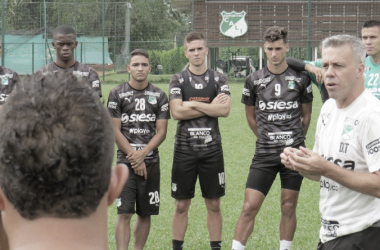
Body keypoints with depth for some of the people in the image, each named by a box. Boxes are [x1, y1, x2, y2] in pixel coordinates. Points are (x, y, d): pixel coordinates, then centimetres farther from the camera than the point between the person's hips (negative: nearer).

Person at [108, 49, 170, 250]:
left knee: (146, 214, 6)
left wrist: (142, 154, -10)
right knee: (124, 213, -9)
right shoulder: (117, 94, 2)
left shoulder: (159, 96, 7)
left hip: (151, 161, 2)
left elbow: (161, 132, 3)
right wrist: (133, 158, -7)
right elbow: (115, 131, -1)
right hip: (125, 160, -2)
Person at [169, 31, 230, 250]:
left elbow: (225, 110, -9)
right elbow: (177, 112, -10)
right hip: (184, 148, 0)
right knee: (182, 205, 4)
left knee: (214, 205, 5)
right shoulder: (178, 80, 4)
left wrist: (193, 104, -10)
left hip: (212, 149, 1)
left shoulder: (219, 79, 6)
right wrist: (210, 107, -8)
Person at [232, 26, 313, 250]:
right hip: (264, 154, 0)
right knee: (250, 207, -6)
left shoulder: (301, 78, 2)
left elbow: (307, 115, 12)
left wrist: (296, 140, 12)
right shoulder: (254, 80, 3)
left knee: (289, 207, 6)